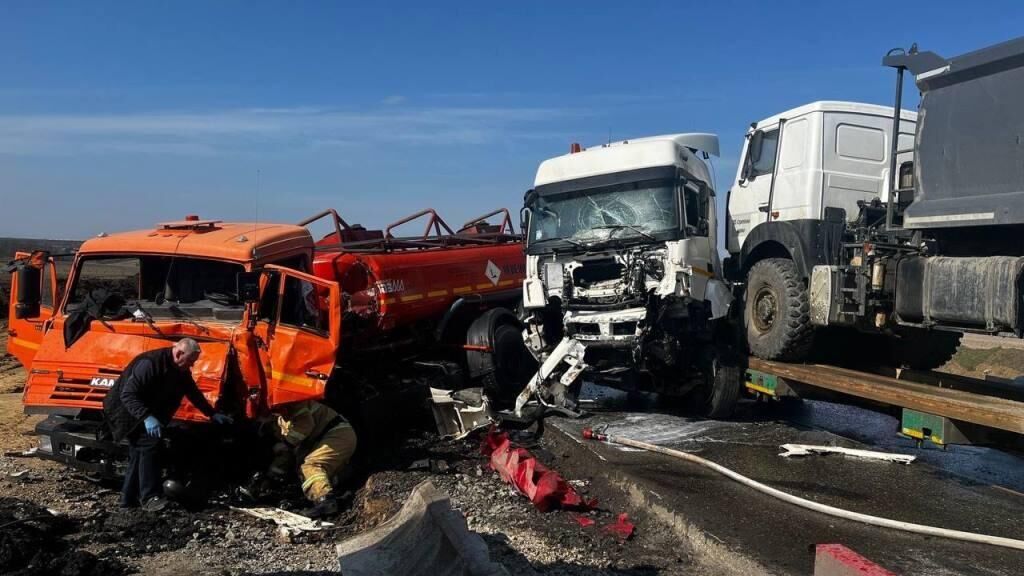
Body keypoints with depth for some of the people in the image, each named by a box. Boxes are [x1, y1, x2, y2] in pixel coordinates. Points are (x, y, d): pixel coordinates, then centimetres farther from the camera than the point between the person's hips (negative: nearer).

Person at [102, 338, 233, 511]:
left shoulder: (181, 370, -4)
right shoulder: (150, 363, -31)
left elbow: (194, 393, 9)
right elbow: (127, 395, -35)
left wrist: (212, 414, 8)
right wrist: (147, 417, -45)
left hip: (148, 411, 9)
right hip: (126, 410, -9)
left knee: (139, 452, 12)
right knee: (149, 443, -21)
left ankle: (129, 499, 21)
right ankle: (149, 497, -19)